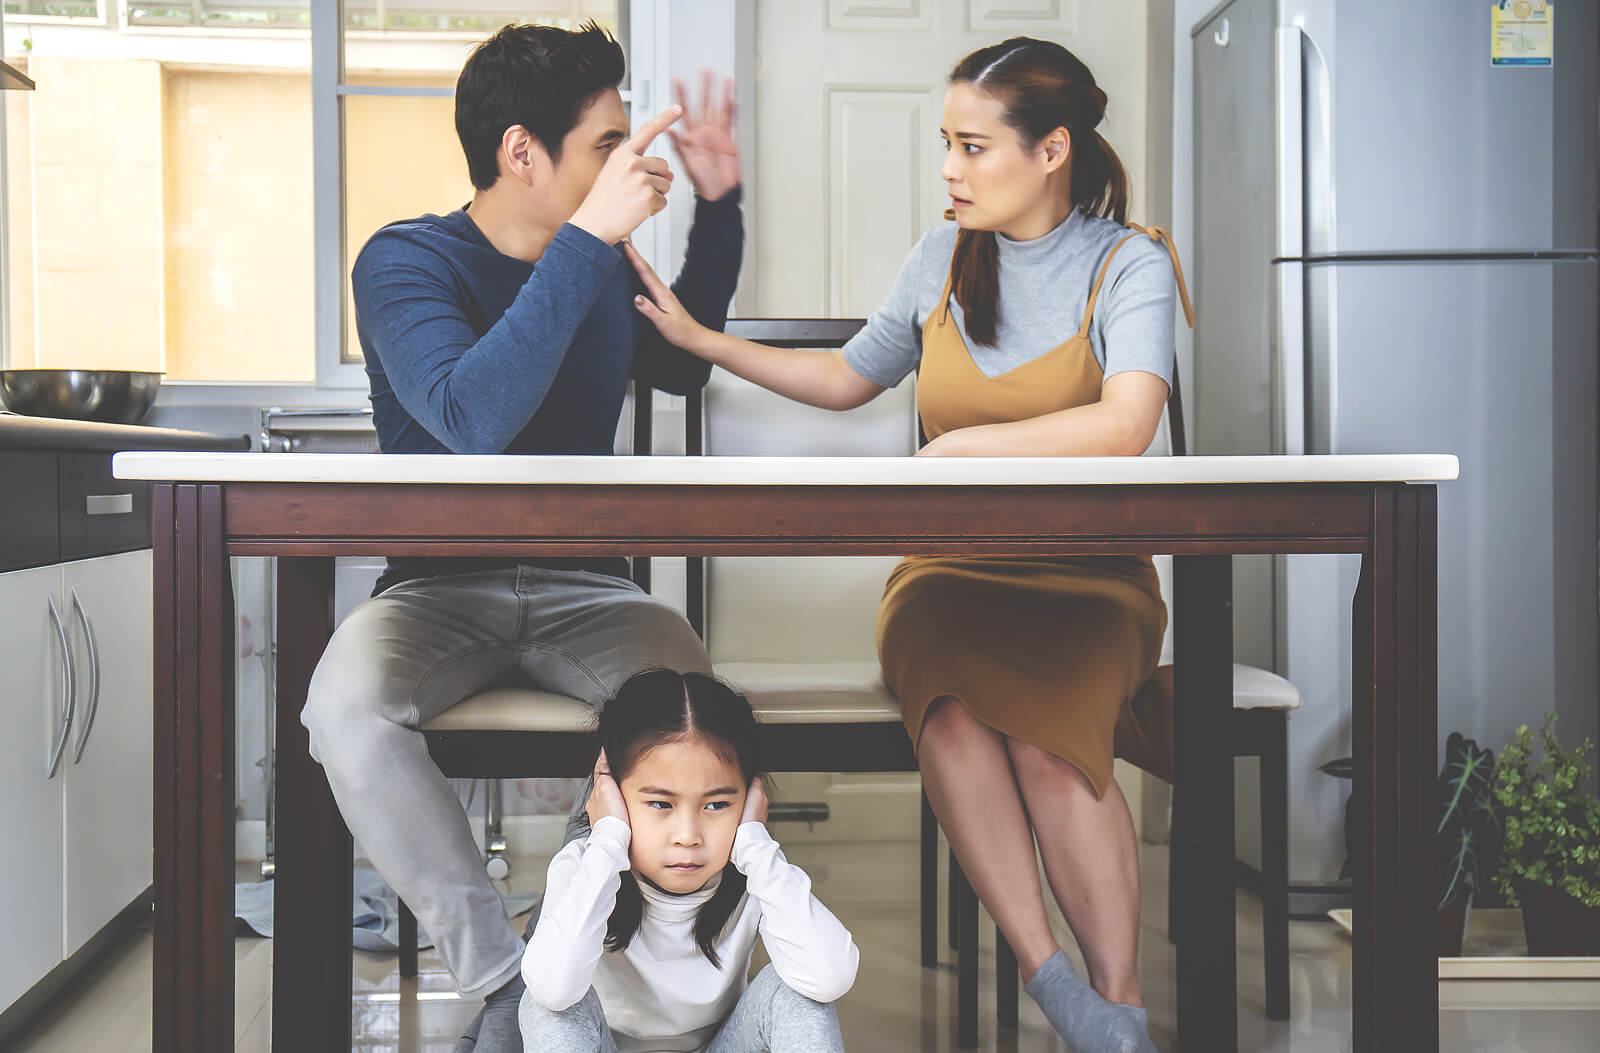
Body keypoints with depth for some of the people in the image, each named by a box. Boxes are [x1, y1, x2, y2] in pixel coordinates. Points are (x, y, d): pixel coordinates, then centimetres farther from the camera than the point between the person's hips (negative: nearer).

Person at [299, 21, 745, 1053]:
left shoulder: (603, 265, 9)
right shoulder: (406, 260, -6)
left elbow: (683, 362, 32)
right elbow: (472, 417, -27)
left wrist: (718, 205, 21)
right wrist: (589, 238, -27)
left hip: (585, 585, 3)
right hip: (440, 589, -3)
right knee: (349, 706, -35)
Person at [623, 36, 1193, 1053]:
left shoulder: (1129, 262, -2)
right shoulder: (944, 258, 12)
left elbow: (1124, 426, -21)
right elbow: (847, 377, 26)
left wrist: (961, 444, -23)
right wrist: (698, 337, 21)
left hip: (1087, 575, -3)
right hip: (950, 565, 3)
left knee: (1045, 727, -35)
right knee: (951, 700, -34)